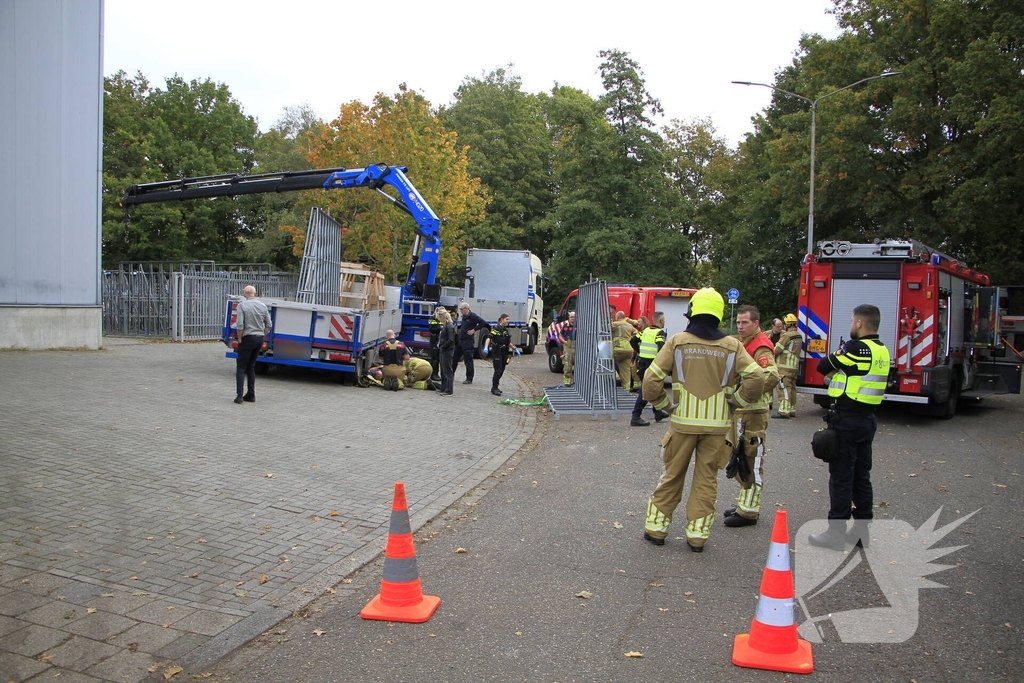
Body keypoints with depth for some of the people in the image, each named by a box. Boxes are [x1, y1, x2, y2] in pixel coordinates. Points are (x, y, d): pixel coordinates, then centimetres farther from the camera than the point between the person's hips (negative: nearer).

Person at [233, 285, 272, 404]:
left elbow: (240, 325, -17)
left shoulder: (242, 305, -10)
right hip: (259, 339, 5)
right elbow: (268, 325, 8)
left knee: (241, 367, 2)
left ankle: (239, 395, -7)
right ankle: (251, 395, 13)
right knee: (251, 367, 14)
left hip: (248, 338, -5)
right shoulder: (263, 305, 5)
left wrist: (239, 338, -5)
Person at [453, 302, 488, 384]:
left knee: (468, 360, -2)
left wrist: (474, 329, -18)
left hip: (468, 341, -9)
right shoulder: (464, 316, 11)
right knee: (455, 357, 13)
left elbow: (483, 323, -20)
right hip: (460, 340, 9)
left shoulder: (473, 316, -15)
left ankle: (469, 379, 4)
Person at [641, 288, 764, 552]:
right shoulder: (732, 346, -2)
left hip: (683, 422, -1)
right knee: (707, 479, 12)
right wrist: (736, 399, 5)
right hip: (717, 424, 1)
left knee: (671, 476, 12)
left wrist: (663, 403, 6)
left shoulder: (677, 342, -5)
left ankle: (656, 529, 21)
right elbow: (756, 377, -8)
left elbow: (651, 379, -9)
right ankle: (697, 535, 16)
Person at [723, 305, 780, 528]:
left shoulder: (761, 347, -15)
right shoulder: (742, 343, 16)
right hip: (738, 410, 10)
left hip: (753, 413, -10)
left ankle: (749, 511, 3)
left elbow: (771, 377, -30)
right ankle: (744, 502, 30)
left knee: (752, 461, -3)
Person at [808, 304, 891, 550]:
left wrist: (835, 369, 8)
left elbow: (823, 366, -10)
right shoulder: (882, 351, 10)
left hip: (847, 421, -9)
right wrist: (839, 372, -2)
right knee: (861, 476, 15)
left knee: (841, 478, -3)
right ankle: (863, 529, 22)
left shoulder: (857, 348, -18)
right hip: (867, 419, 9)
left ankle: (836, 534, 3)